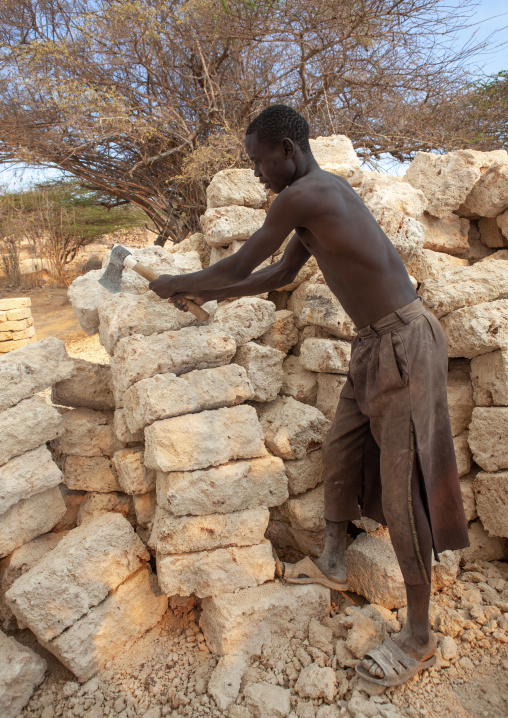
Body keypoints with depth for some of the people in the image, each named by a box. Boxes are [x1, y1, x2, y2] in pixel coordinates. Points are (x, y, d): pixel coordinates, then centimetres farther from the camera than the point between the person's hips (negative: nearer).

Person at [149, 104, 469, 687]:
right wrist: (206, 295, 25)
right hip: (373, 345, 10)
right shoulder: (316, 201, 15)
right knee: (339, 453, 17)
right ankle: (333, 563, 38)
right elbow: (280, 275, 24)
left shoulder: (305, 195, -15)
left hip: (404, 344, -10)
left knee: (403, 488, -3)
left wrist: (178, 283, 8)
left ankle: (418, 636, 14)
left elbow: (239, 265, -9)